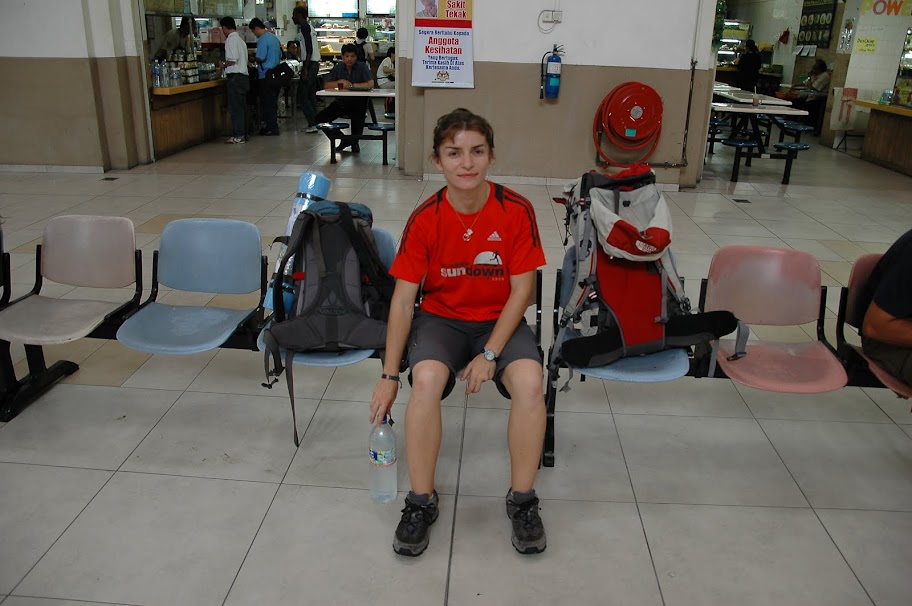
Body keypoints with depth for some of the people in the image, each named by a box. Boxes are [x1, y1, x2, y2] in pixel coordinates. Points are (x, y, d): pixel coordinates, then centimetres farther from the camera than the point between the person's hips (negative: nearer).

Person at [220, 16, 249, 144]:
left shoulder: (231, 40, -10)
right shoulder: (240, 40, 18)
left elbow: (232, 60, -18)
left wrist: (224, 65, 0)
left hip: (235, 77, -9)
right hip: (244, 75, 9)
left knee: (235, 107, -6)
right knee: (242, 106, 11)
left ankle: (238, 135, -6)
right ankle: (243, 133, 15)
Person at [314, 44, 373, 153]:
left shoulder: (362, 67, -7)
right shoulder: (338, 67, 3)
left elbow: (370, 84, -21)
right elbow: (327, 86, 3)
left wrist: (352, 85, -18)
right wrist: (340, 82, -14)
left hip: (358, 103, -4)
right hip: (341, 102, 4)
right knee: (319, 118, -11)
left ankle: (354, 143, 4)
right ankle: (343, 140, 6)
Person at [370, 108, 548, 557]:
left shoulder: (516, 211, -12)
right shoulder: (425, 218, -11)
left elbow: (522, 290, -8)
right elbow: (403, 297, -8)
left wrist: (489, 355, -17)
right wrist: (389, 375, -10)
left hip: (500, 320, 0)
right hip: (441, 318, 0)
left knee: (529, 382, -29)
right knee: (427, 378, -31)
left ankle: (522, 499, -6)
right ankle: (421, 501, -10)